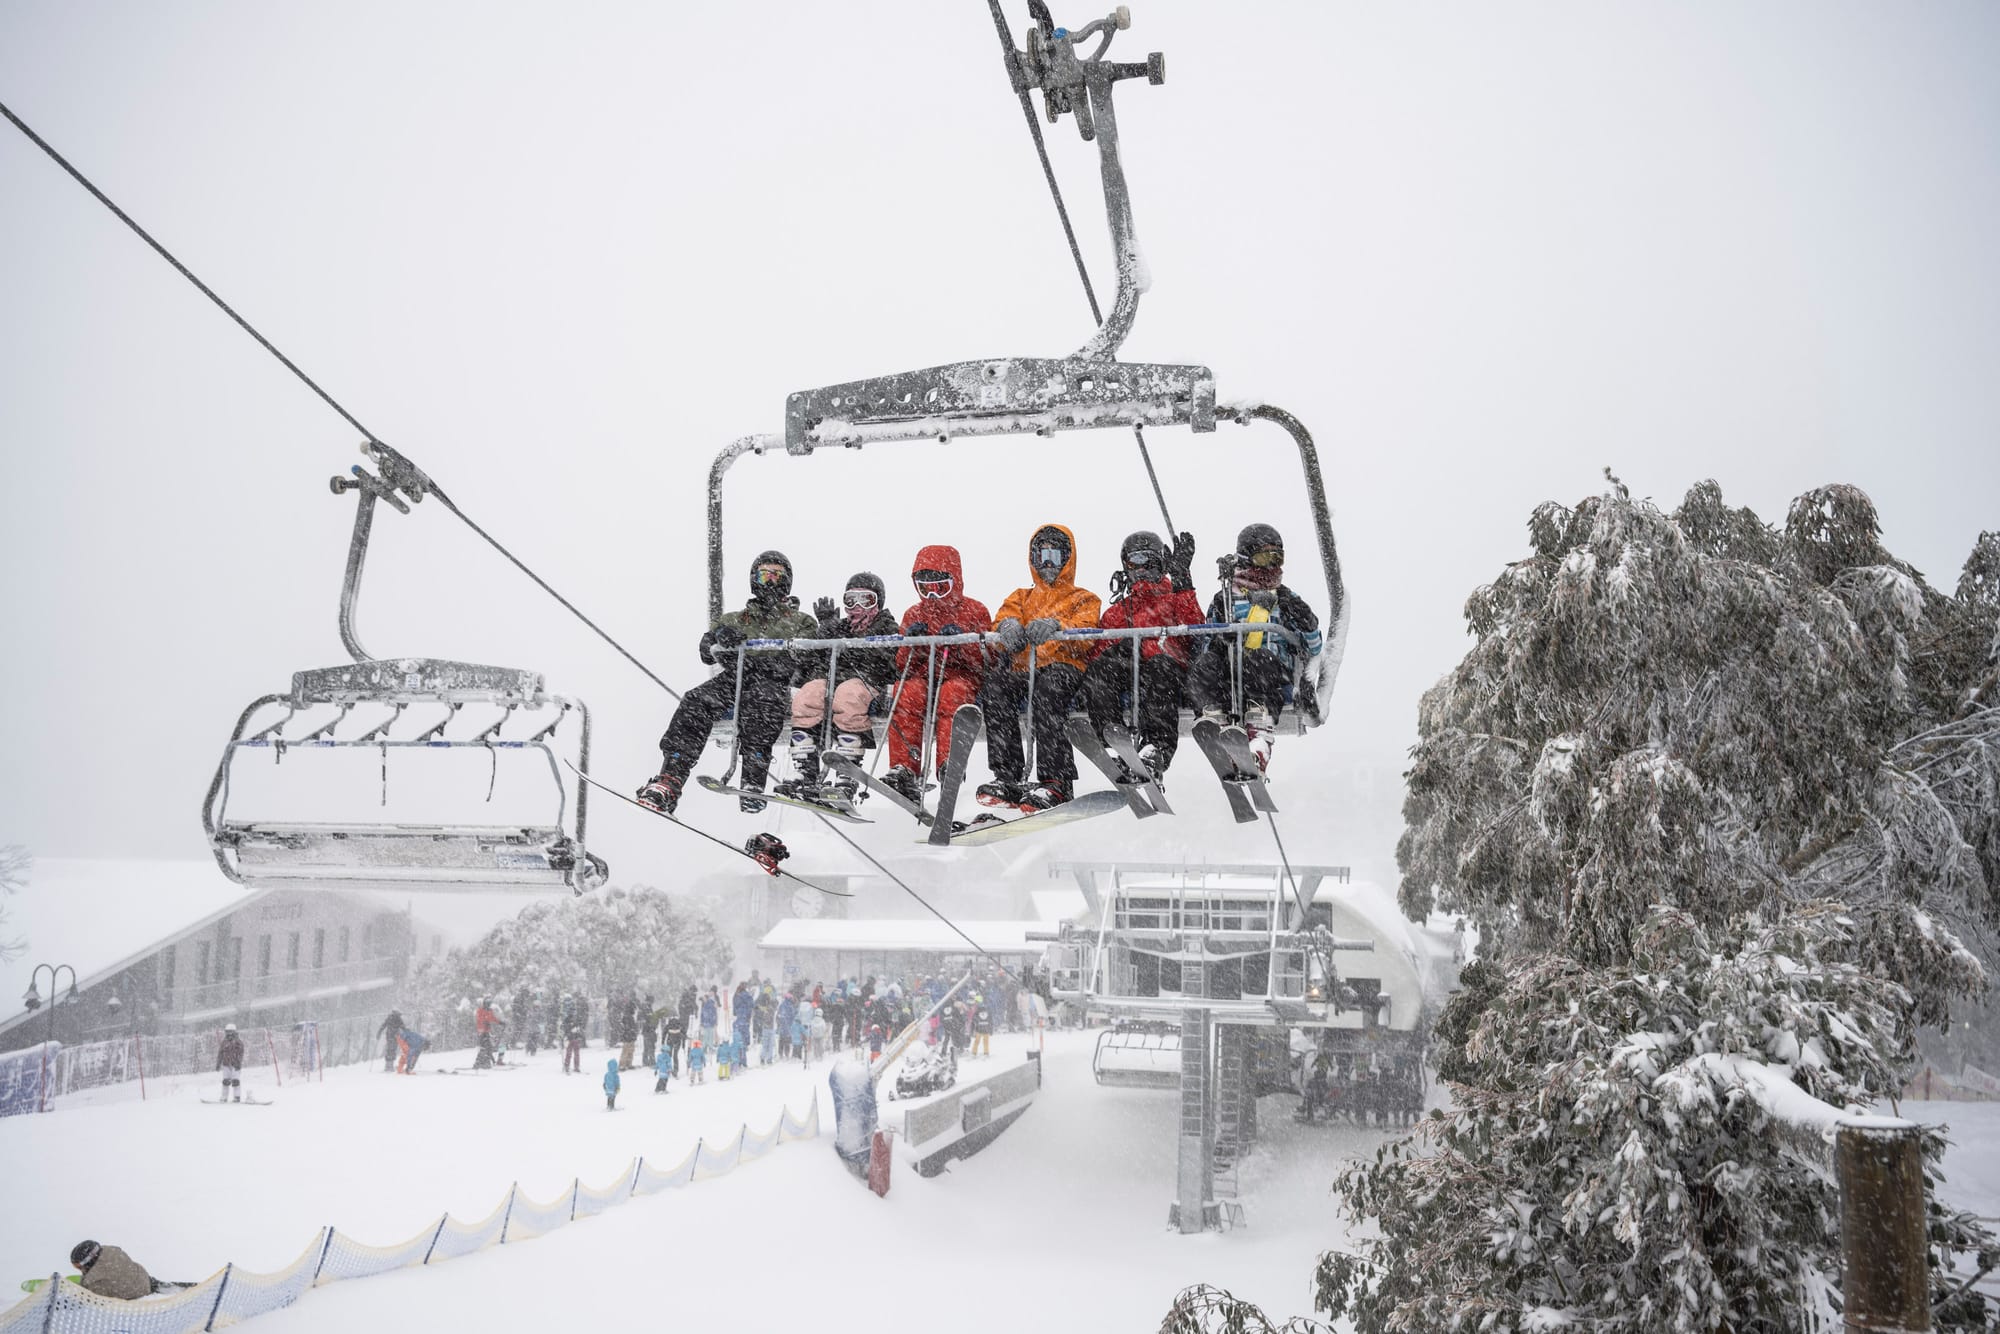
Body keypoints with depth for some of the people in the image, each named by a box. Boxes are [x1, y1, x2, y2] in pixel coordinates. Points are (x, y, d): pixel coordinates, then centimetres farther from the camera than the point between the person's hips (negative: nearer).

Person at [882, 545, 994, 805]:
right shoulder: (914, 615, 18)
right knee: (908, 693, -33)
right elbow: (903, 667, 13)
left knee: (952, 695, -38)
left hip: (963, 678, -2)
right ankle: (905, 771, -40)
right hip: (922, 677, 3)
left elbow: (986, 660, 1)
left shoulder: (975, 611, 9)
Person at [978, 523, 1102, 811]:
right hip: (1023, 666, 3)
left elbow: (1086, 631, -3)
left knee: (1049, 685, -39)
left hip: (1066, 664, -3)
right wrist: (1008, 626, -19)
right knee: (996, 683, -31)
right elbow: (1005, 615, 9)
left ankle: (1055, 782, -43)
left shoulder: (1084, 599, 20)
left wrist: (1055, 626, -26)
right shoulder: (1021, 597, 32)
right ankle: (1007, 779, -31)